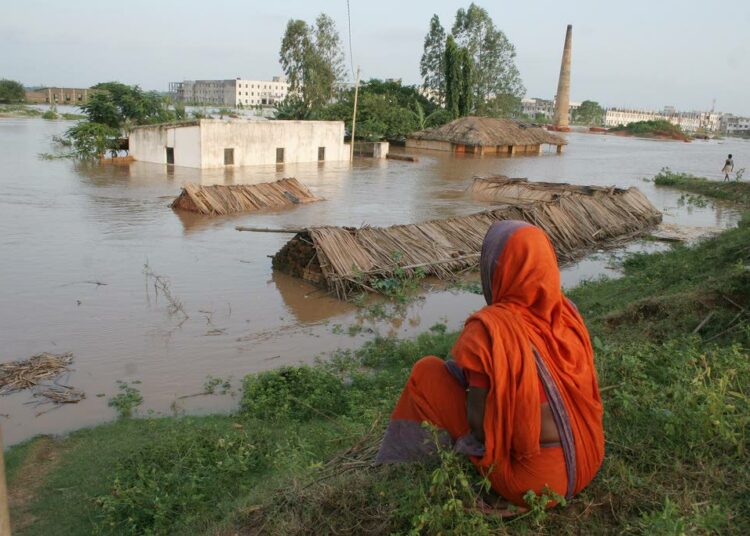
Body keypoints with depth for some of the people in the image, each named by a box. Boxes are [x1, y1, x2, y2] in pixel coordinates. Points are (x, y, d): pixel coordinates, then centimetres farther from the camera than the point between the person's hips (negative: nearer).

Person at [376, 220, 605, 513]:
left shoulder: (489, 328, -23)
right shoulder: (567, 311, -3)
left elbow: (479, 421, -18)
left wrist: (468, 375, 3)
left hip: (535, 480, -6)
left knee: (427, 373, 1)